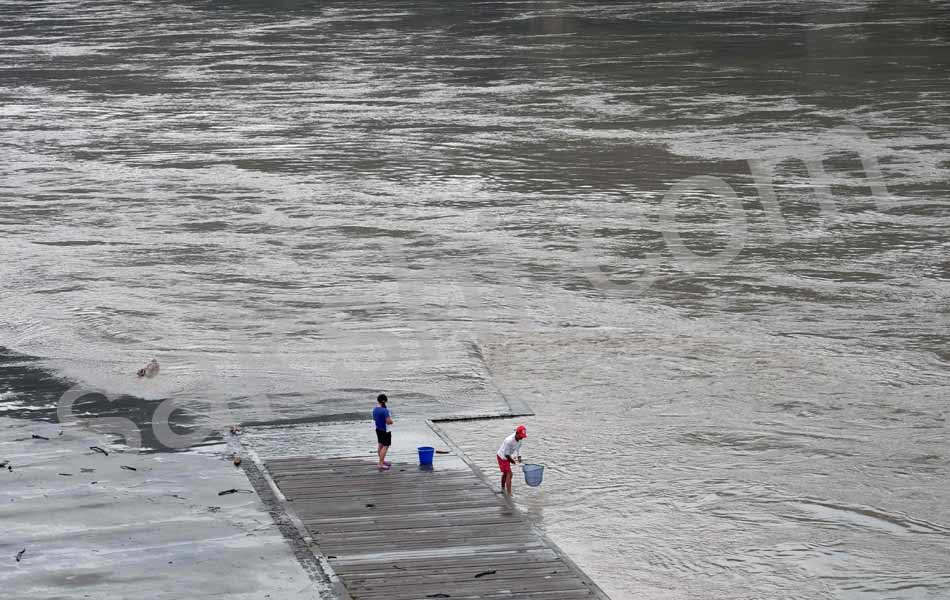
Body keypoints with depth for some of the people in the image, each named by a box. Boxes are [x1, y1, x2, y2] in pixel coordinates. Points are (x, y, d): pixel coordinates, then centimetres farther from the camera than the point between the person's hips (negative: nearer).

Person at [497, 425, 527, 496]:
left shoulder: (519, 438, -13)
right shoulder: (509, 440, -36)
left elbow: (518, 446, 7)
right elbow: (506, 454, -26)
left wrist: (519, 457, -4)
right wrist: (512, 460, -11)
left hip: (507, 457, 9)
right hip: (502, 457, -9)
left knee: (505, 473, 25)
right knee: (509, 474, -15)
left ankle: (503, 489, 46)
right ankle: (509, 494, -17)